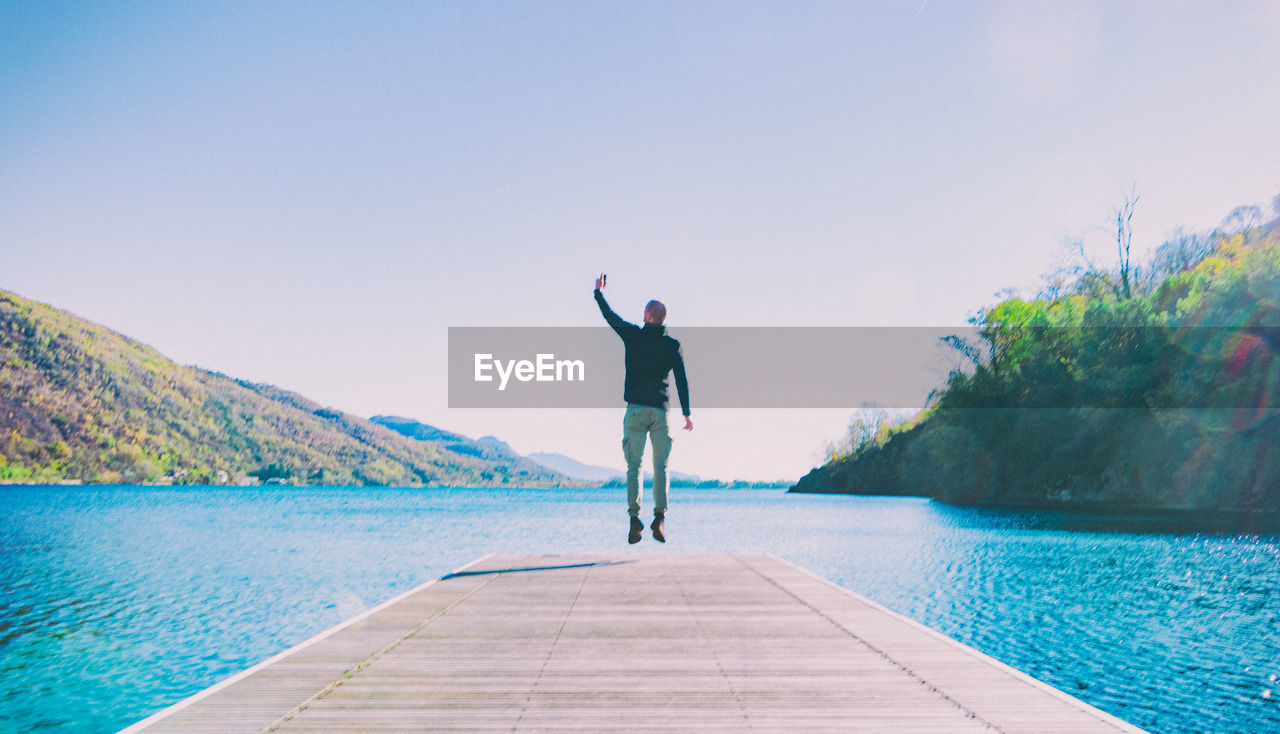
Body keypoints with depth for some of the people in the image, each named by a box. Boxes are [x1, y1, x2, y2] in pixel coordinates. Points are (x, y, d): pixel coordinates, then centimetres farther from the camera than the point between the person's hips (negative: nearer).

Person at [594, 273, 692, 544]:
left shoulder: (633, 335, 0)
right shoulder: (673, 345, 2)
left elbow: (610, 316, 15)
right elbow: (681, 381, 2)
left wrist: (599, 291, 30)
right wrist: (686, 413, 7)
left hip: (635, 409, 0)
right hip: (660, 411, 0)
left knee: (633, 466, 3)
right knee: (660, 466, 4)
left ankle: (634, 517, -6)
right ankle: (659, 517, -7)